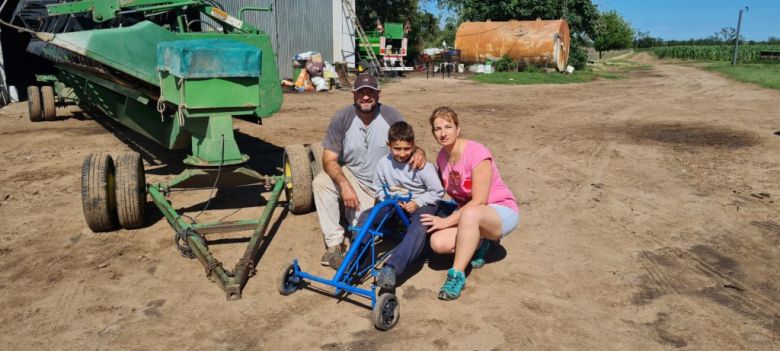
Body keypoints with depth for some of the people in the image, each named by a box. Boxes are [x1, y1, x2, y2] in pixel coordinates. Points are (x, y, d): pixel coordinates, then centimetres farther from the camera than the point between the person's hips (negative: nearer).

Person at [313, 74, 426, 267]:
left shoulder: (391, 116, -11)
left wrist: (419, 152, -29)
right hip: (352, 178, 1)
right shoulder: (341, 118, -13)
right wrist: (344, 185, -33)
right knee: (320, 182, -28)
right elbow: (329, 160, -15)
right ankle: (334, 243, -15)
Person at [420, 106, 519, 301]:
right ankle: (480, 243, 8)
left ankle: (457, 275, -28)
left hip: (501, 212, -7)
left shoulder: (477, 153, -21)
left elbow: (479, 202, -23)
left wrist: (446, 221, -22)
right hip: (467, 214, 7)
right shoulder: (442, 156, 0)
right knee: (438, 243, -22)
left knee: (470, 214, -42)